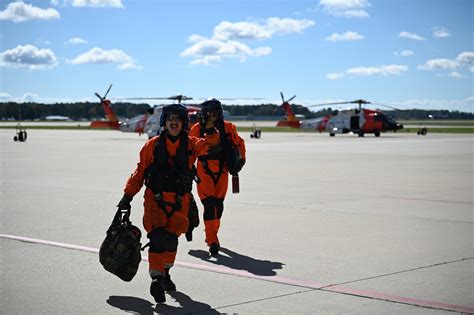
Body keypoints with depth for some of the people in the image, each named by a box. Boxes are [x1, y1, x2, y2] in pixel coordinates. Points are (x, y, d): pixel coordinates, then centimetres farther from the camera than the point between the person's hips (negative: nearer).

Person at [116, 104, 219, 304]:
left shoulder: (191, 144, 4)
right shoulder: (153, 145, 1)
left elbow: (211, 145, -12)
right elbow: (140, 172, 5)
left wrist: (210, 130, -31)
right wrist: (127, 196, 3)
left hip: (180, 201, 2)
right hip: (156, 199, -2)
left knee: (172, 239, 10)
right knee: (157, 236, -18)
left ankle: (165, 272, 34)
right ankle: (156, 278, -18)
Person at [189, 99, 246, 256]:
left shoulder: (228, 128, 0)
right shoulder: (197, 130, -5)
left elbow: (239, 143, 16)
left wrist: (240, 160, 11)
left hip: (222, 171, 3)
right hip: (204, 172, -3)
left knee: (218, 205, 13)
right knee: (209, 205, -13)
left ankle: (211, 235, 33)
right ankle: (213, 242, -14)